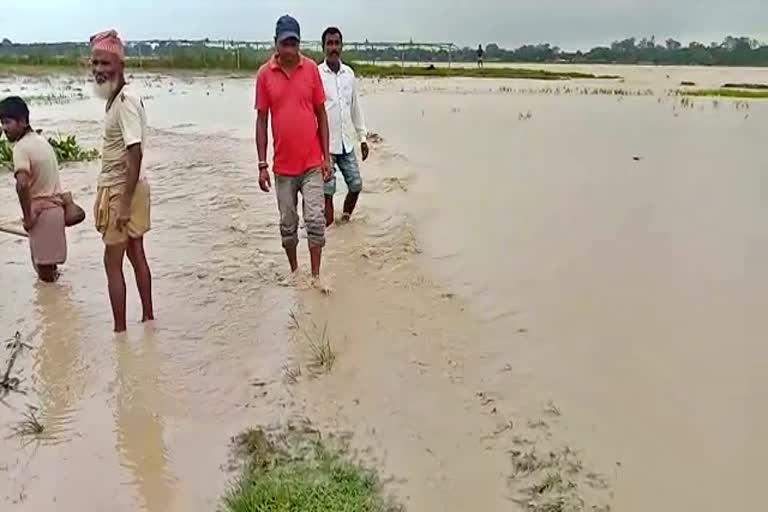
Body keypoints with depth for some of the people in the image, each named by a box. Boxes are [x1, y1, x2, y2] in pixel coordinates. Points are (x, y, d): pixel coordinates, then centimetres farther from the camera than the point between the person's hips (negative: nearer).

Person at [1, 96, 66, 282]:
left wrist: (27, 217, -21)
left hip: (41, 211, -8)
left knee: (44, 267, 0)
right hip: (55, 207, 8)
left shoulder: (21, 147, -16)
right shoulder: (41, 140, 12)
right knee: (49, 265, 18)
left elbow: (22, 184, -30)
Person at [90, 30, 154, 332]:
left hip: (121, 191, -9)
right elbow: (121, 152, 10)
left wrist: (125, 204, -24)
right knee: (136, 255, 16)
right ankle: (148, 316, 28)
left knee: (112, 263, 1)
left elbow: (135, 154, -24)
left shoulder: (125, 101, -20)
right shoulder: (117, 98, 9)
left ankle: (120, 330, 11)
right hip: (124, 188, 9)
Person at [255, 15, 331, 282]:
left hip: (312, 163, 0)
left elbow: (321, 114, 4)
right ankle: (294, 271, 28)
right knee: (288, 224, 11)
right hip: (283, 165, 1)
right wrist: (262, 165, -2)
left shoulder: (311, 69, -1)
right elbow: (261, 121, 1)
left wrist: (326, 156, 0)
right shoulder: (264, 74, -3)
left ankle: (316, 276, 8)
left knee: (315, 220, -2)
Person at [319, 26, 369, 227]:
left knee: (356, 185, 9)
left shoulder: (349, 73, 8)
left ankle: (345, 219, 31)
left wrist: (362, 137, 14)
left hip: (346, 143, 5)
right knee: (328, 191, -2)